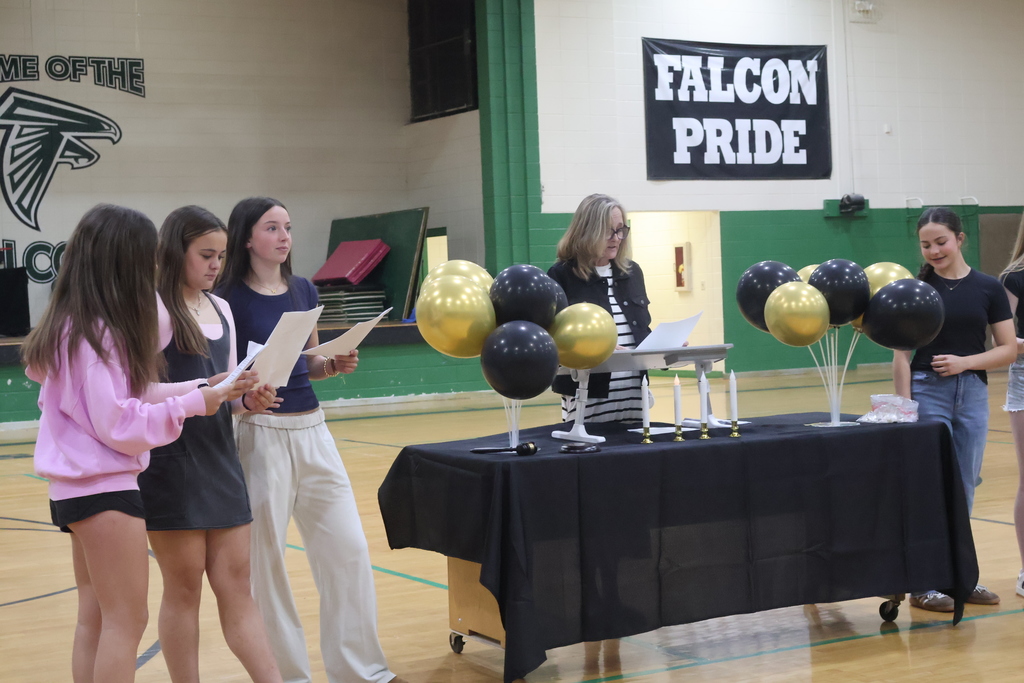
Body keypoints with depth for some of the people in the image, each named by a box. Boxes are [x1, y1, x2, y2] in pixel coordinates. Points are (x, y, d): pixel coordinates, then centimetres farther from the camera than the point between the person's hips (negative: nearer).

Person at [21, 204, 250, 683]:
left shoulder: (73, 326, 9)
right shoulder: (97, 334, -20)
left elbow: (129, 395, 13)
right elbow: (118, 423, -20)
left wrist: (201, 391, 8)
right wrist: (190, 404, -14)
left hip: (77, 488, 10)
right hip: (104, 488, -10)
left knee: (94, 618, 15)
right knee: (126, 621, -4)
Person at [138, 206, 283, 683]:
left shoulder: (221, 309, 11)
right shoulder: (154, 309, -10)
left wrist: (247, 399, -5)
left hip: (219, 458, 6)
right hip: (170, 462, -6)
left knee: (236, 584, 7)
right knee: (184, 589, 3)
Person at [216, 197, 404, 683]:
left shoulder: (304, 291, 9)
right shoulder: (230, 299, -8)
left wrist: (335, 365, -2)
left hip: (312, 430, 6)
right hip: (261, 435, -6)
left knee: (348, 547, 6)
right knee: (265, 556, 3)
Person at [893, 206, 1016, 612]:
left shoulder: (988, 288, 2)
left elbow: (1009, 349, 2)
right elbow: (901, 354, -3)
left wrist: (965, 361, -13)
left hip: (973, 395, 3)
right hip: (928, 393, -2)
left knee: (964, 488, 9)